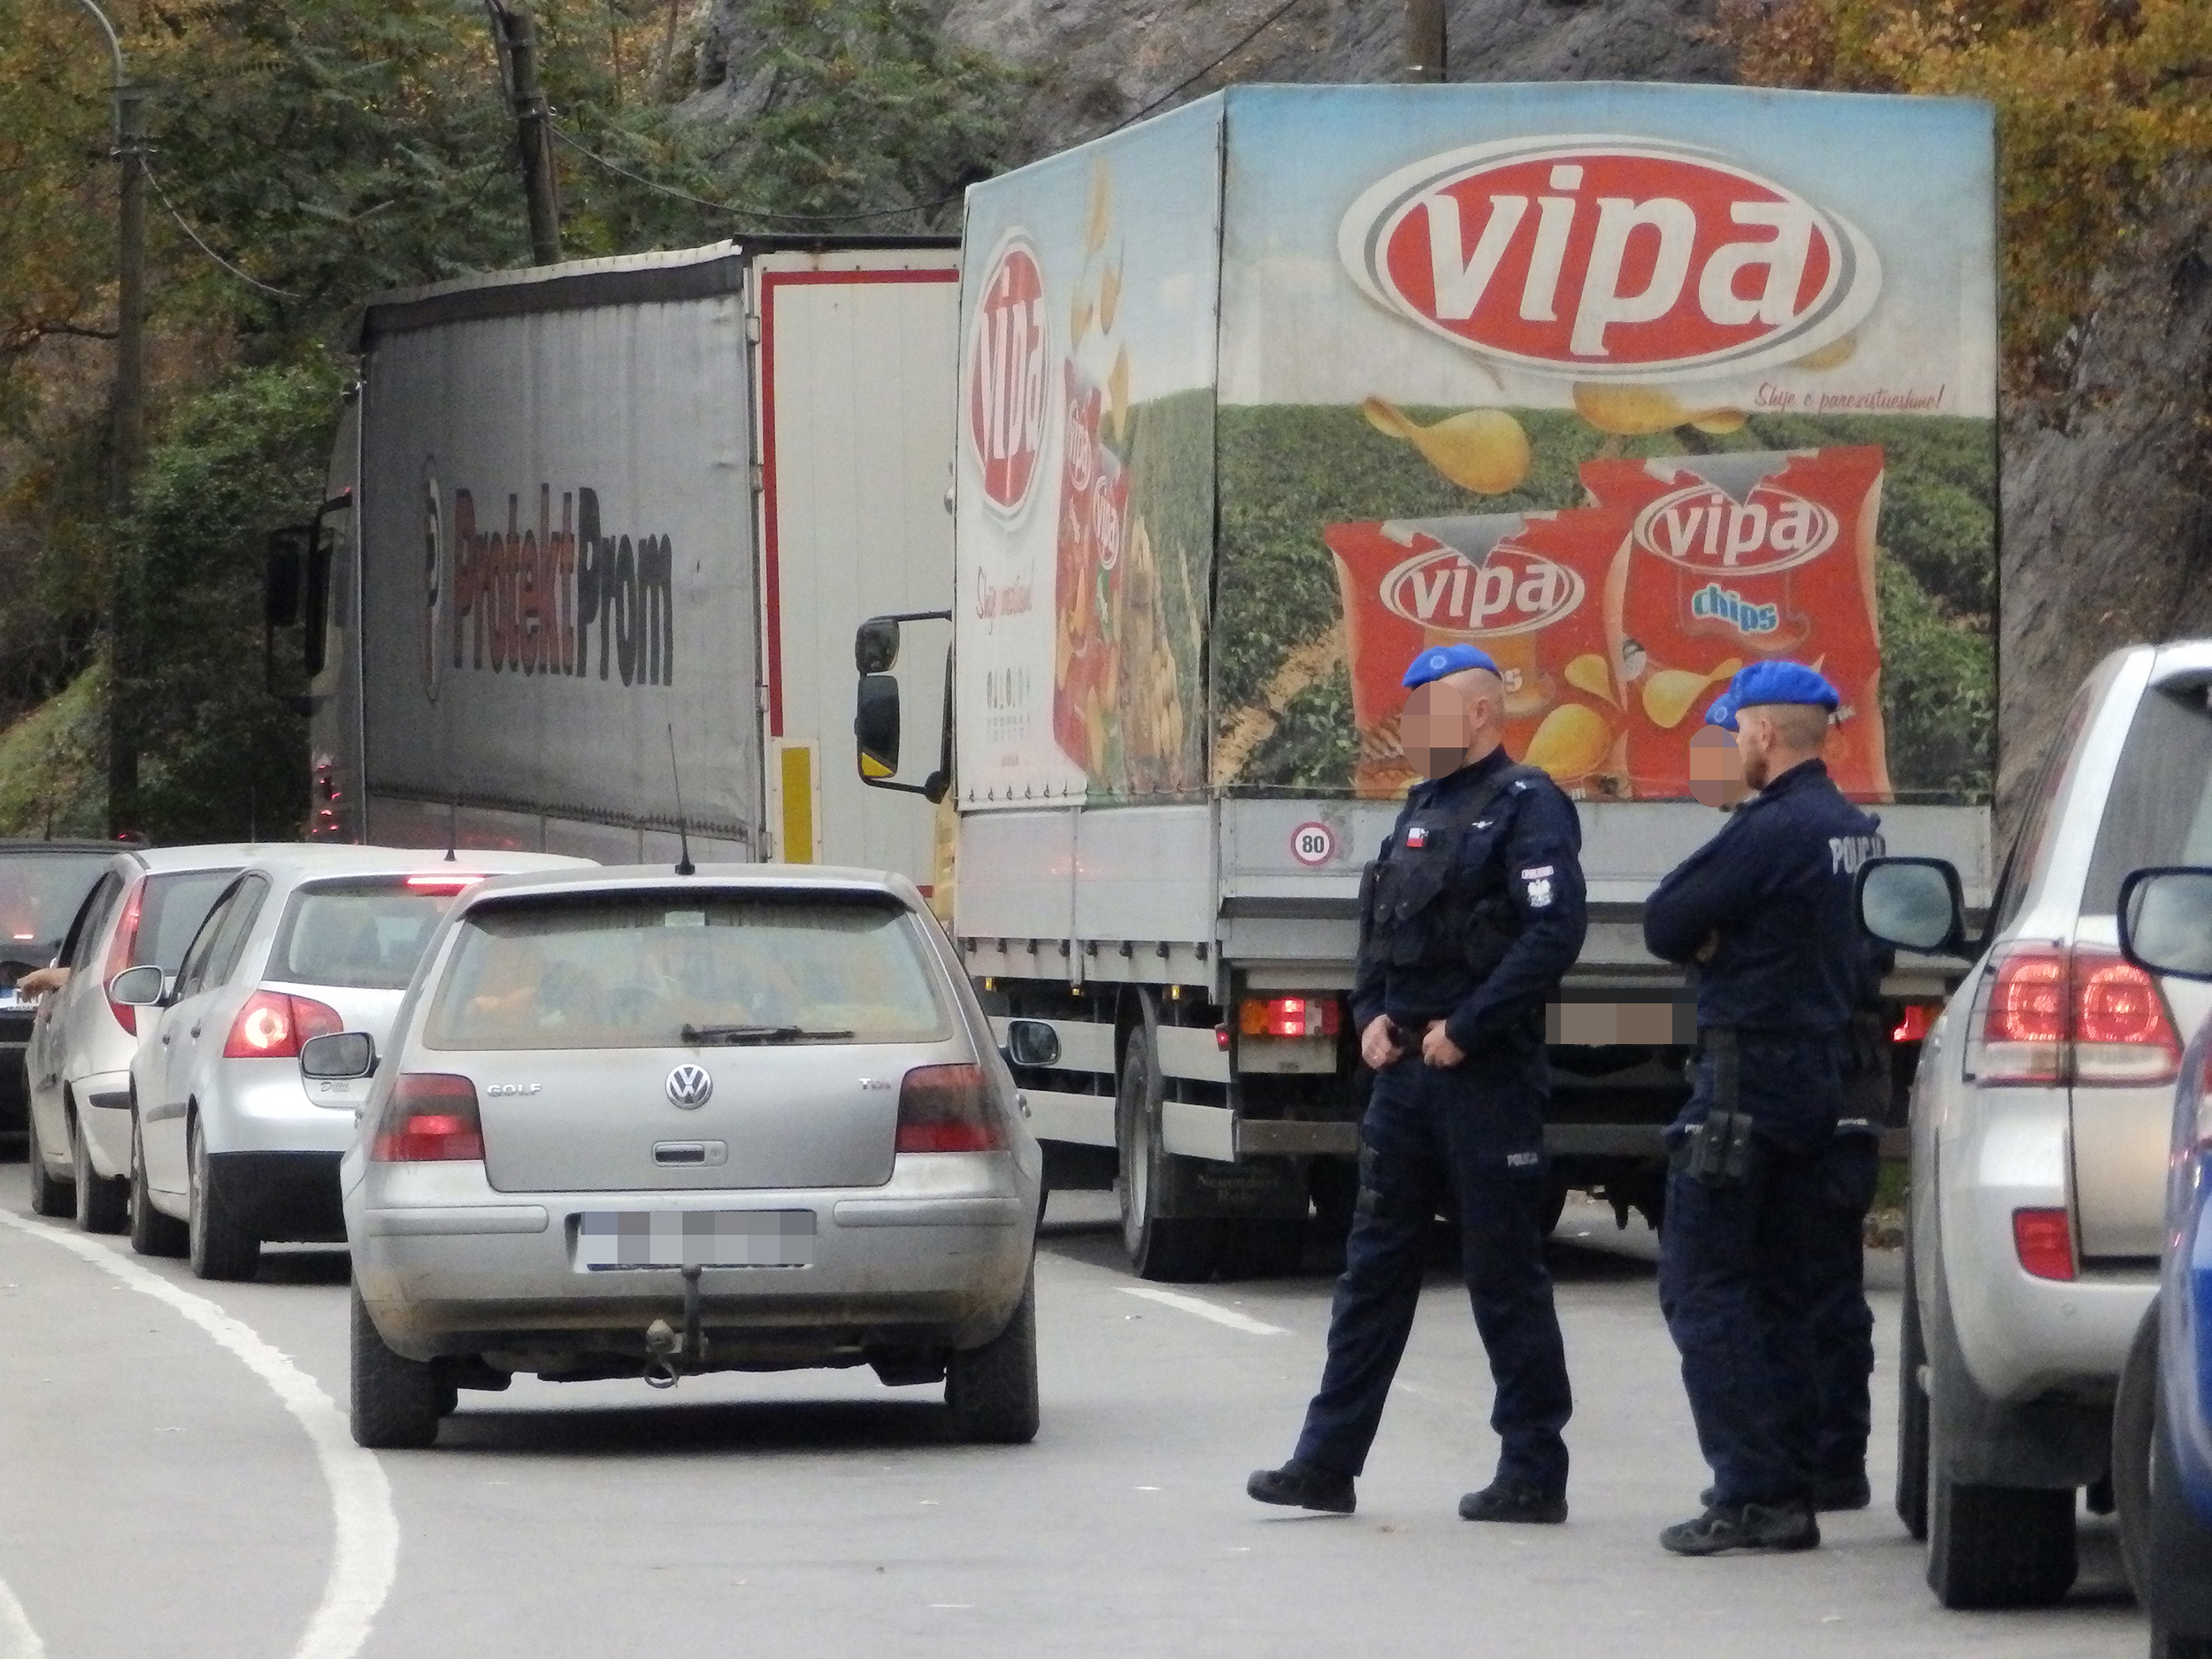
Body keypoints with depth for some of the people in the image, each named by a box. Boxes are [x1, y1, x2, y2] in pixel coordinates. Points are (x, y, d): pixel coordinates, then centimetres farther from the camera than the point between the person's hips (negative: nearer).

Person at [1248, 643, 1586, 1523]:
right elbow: (1379, 929, 23)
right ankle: (1328, 1464, 11)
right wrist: (1371, 1015, 4)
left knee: (1505, 1276, -2)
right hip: (1405, 1071, 8)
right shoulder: (1422, 809, 18)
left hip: (1486, 1078, -8)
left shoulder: (1526, 806, -8)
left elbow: (1553, 933, -19)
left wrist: (1464, 1030, -19)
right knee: (1374, 1266, 8)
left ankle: (1534, 1474, 5)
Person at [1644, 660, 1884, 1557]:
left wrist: (1711, 941, 5)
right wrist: (1733, 943, 3)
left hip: (1749, 1073, -9)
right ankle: (1790, 1493, 14)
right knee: (1779, 1289, 14)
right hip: (1819, 1075, 9)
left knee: (1701, 1282, -5)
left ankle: (1751, 1491, -12)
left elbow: (1665, 927, -15)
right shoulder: (1858, 832, 11)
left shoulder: (1770, 831, -17)